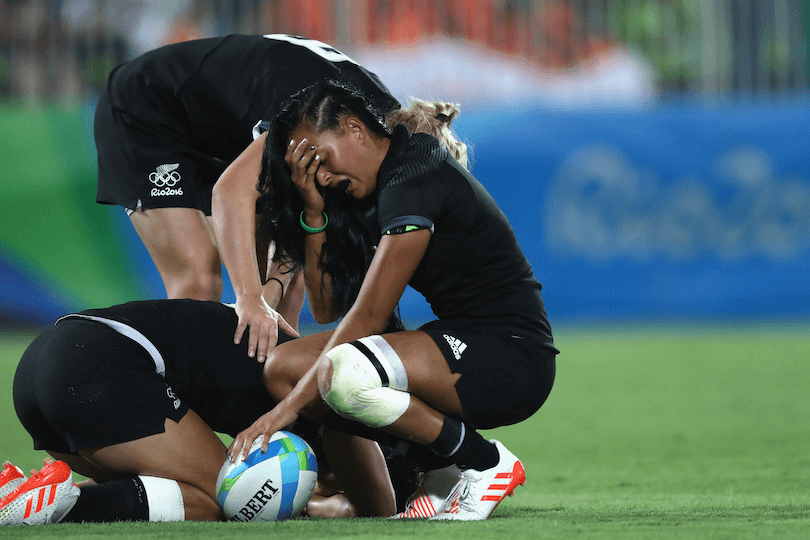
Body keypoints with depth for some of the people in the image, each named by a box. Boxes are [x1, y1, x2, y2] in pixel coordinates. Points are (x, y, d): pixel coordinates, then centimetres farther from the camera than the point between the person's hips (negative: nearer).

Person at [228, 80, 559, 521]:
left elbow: (367, 318, -18)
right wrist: (313, 212, 3)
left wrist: (289, 406, -17)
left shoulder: (414, 182, -15)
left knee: (342, 374, -33)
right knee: (281, 365, 1)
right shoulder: (392, 181, 15)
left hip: (512, 359, -10)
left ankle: (486, 464, -11)